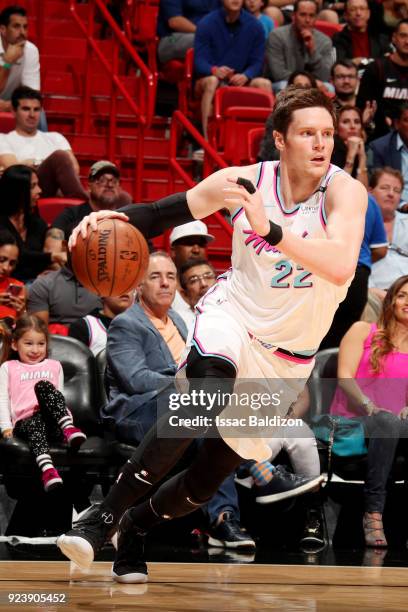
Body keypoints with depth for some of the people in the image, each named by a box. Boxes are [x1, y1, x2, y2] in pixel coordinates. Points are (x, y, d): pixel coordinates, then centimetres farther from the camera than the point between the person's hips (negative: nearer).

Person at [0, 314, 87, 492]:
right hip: (25, 422, -1)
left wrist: (66, 420, 10)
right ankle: (47, 470, -66)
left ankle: (68, 428, -48)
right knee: (36, 424, -41)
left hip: (53, 420, 2)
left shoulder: (54, 366, 31)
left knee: (43, 386, -29)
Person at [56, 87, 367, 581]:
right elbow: (164, 213, -1)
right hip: (231, 315, -1)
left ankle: (136, 526, 39)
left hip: (285, 356, 1)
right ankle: (105, 513, -28)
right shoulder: (245, 179, -12)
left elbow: (341, 266, -38)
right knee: (210, 392, -36)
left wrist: (268, 229, -49)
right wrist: (111, 220, -20)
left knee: (206, 482, 6)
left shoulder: (345, 190, -19)